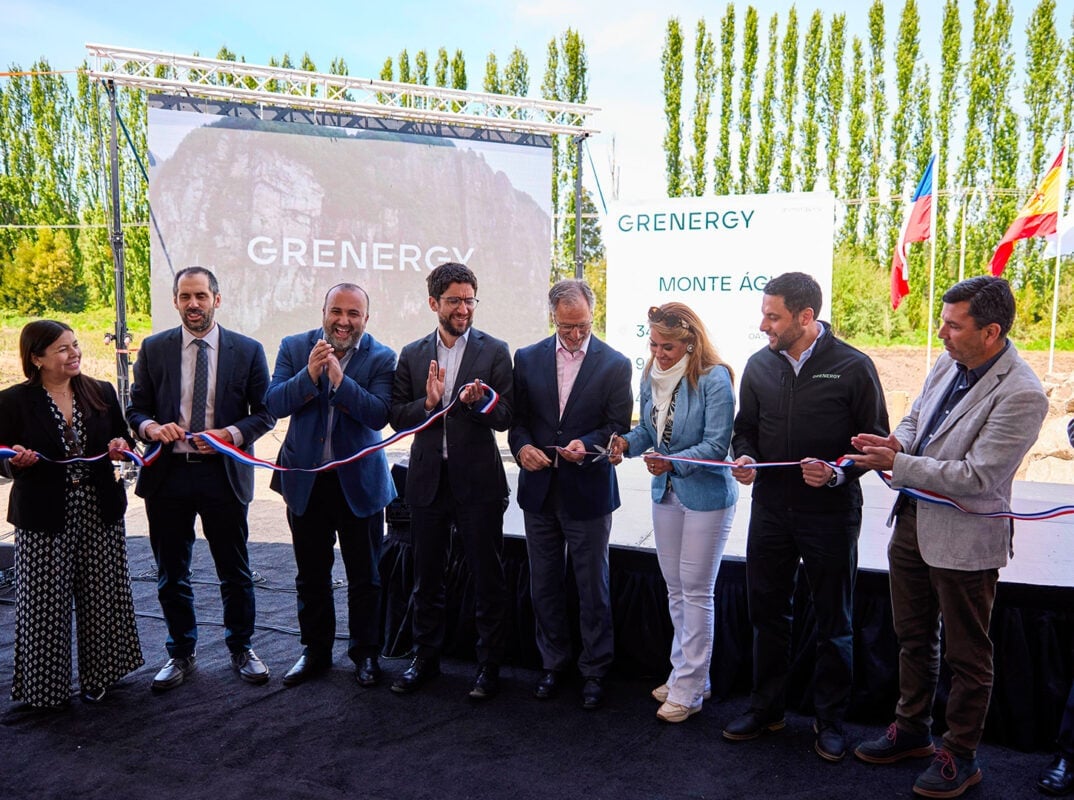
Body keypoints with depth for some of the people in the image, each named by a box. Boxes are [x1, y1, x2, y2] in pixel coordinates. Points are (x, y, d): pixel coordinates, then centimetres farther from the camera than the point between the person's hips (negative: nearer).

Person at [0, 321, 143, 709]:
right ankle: (46, 687, 23)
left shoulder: (102, 392, 6)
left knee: (102, 598, 10)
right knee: (45, 604, 5)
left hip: (101, 515, 3)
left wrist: (121, 446, -6)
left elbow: (121, 440, 16)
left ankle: (99, 676, 28)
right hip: (44, 519, -3)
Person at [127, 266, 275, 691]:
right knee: (171, 574, 13)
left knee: (235, 572, 9)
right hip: (167, 474, 2)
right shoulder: (154, 349, 4)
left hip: (223, 473, -1)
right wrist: (152, 427, -14)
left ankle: (240, 648, 28)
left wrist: (230, 434, -16)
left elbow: (264, 412, 1)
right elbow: (136, 408, 8)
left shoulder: (247, 350, 0)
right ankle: (182, 652, 32)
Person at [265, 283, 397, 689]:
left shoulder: (380, 358, -7)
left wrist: (339, 377, -28)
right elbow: (274, 404, -10)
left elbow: (380, 414, -19)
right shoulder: (294, 347, 0)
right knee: (311, 575, 15)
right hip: (306, 479, 2)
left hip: (359, 481, -2)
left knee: (364, 576, 9)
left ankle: (365, 652, 26)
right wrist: (309, 373, -25)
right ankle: (315, 650, 32)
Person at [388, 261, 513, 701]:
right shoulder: (412, 355, 7)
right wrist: (428, 403, -16)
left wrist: (479, 401, -27)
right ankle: (426, 658, 32)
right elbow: (397, 417, 2)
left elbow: (504, 417, -7)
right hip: (427, 479, 3)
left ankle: (489, 665, 21)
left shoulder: (494, 351, -2)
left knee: (487, 578, 6)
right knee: (427, 577, 15)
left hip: (477, 481, -3)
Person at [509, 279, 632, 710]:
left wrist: (587, 444, -22)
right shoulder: (527, 358, 4)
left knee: (593, 588, 8)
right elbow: (515, 416, 6)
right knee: (544, 585, 14)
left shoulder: (615, 364, -3)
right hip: (539, 489, 3)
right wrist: (521, 446, -14)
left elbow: (619, 426, -4)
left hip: (588, 491, -3)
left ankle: (594, 670, 24)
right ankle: (553, 662, 32)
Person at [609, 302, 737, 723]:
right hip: (666, 494, 7)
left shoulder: (714, 379, -17)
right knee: (675, 589, 16)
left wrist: (673, 462, -32)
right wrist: (628, 442, -8)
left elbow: (716, 445, -20)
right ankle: (685, 673, 31)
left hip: (706, 495, -7)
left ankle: (689, 689, 14)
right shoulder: (651, 376, 3)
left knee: (696, 591, 2)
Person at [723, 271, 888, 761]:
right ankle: (766, 707, 33)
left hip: (831, 514, -4)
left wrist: (838, 473, -21)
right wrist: (744, 457, -8)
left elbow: (876, 442, -5)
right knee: (767, 614, 15)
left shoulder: (853, 367, -10)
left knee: (833, 623, 11)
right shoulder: (759, 365, 3)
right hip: (770, 509, 4)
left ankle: (830, 720, 29)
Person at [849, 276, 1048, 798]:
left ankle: (960, 756, 31)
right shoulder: (947, 364, 0)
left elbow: (976, 477, -25)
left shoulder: (1020, 396, -23)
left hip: (964, 538, -8)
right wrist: (897, 442, -7)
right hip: (912, 521, 8)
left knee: (966, 655, 12)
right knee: (913, 637, 22)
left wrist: (896, 464, -23)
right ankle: (912, 730, 42)